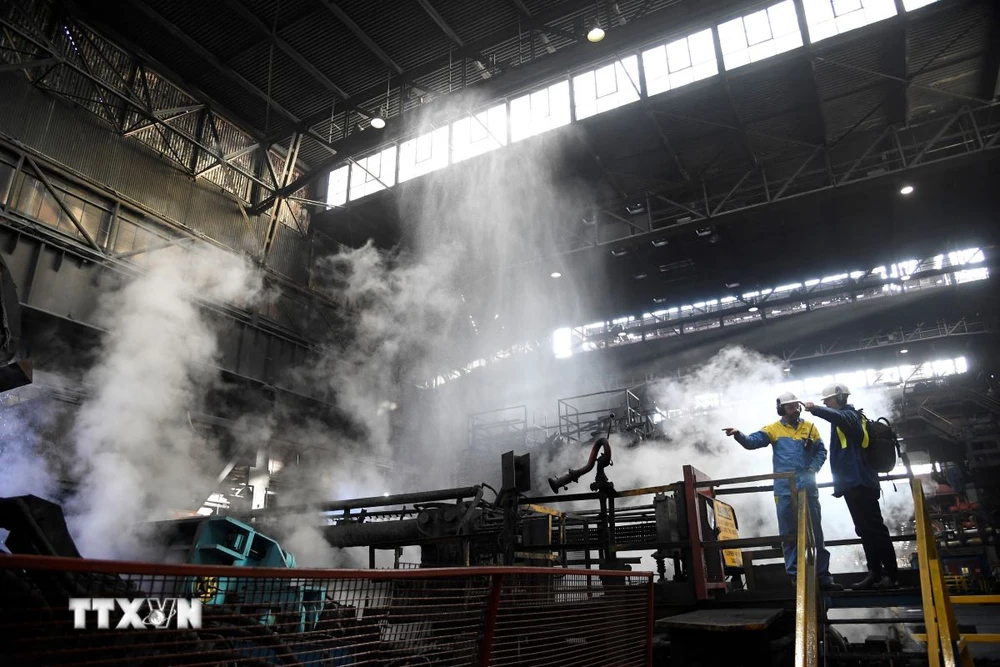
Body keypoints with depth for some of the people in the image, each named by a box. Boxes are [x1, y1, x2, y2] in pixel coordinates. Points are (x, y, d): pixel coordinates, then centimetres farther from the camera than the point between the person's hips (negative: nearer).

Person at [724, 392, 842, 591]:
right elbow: (753, 442, -11)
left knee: (815, 532, 8)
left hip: (808, 487, 2)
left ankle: (823, 575, 15)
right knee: (789, 534, 3)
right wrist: (738, 435, -31)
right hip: (785, 489, -2)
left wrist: (814, 468, -5)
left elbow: (821, 451, 13)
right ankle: (794, 575, 11)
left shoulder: (810, 427, 9)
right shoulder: (774, 429, 2)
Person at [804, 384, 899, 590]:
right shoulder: (845, 420, 24)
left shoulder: (850, 415, -7)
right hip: (854, 483, 10)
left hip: (859, 482, -10)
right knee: (866, 530, 10)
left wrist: (815, 409, -42)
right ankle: (875, 573, 14)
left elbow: (838, 417, -34)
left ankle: (891, 575, -7)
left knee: (874, 528, -9)